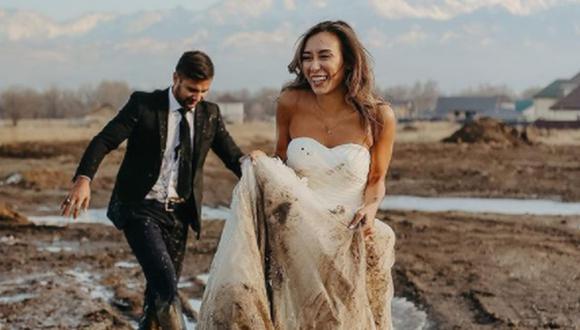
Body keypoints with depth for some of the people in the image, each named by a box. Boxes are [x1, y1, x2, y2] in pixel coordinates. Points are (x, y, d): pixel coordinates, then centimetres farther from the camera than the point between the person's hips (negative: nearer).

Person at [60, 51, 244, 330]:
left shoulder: (210, 114, 7)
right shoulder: (143, 104, -7)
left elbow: (233, 157, 8)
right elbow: (105, 140, -14)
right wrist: (83, 179, -31)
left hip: (179, 212, 5)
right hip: (141, 209, -5)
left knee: (162, 287, 11)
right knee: (165, 283, -20)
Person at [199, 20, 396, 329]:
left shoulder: (377, 116, -8)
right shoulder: (290, 103, -6)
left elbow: (377, 180, 4)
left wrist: (370, 208, -17)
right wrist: (262, 168, -13)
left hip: (347, 242, 0)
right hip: (295, 234, 0)